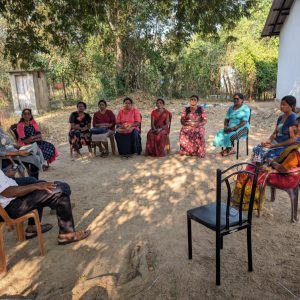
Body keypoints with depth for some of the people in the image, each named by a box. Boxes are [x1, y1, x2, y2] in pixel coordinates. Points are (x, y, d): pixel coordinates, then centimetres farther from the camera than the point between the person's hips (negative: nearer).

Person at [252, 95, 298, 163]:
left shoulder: (293, 118, -14)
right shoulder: (280, 117, 11)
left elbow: (293, 139, -18)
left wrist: (274, 145, -19)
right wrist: (268, 141, -6)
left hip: (286, 146, -8)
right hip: (276, 142, 8)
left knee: (264, 153, -25)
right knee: (256, 149, -10)